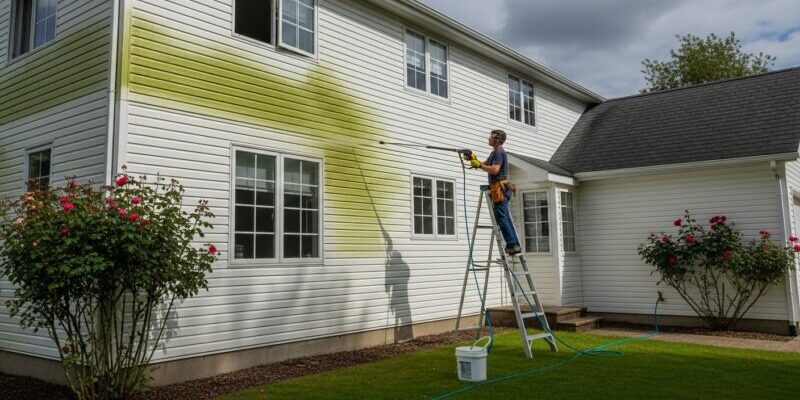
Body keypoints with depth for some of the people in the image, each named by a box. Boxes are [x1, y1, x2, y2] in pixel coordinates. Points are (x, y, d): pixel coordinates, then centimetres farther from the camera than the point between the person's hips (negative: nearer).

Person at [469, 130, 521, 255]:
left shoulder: (498, 152, -9)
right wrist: (475, 160, 9)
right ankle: (515, 245, 11)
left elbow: (494, 169, -22)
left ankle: (512, 245, -10)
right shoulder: (495, 152, 24)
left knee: (501, 218, -10)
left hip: (500, 188, -10)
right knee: (506, 218, 10)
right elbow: (485, 165, 25)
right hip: (502, 189, 10)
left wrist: (479, 165, -16)